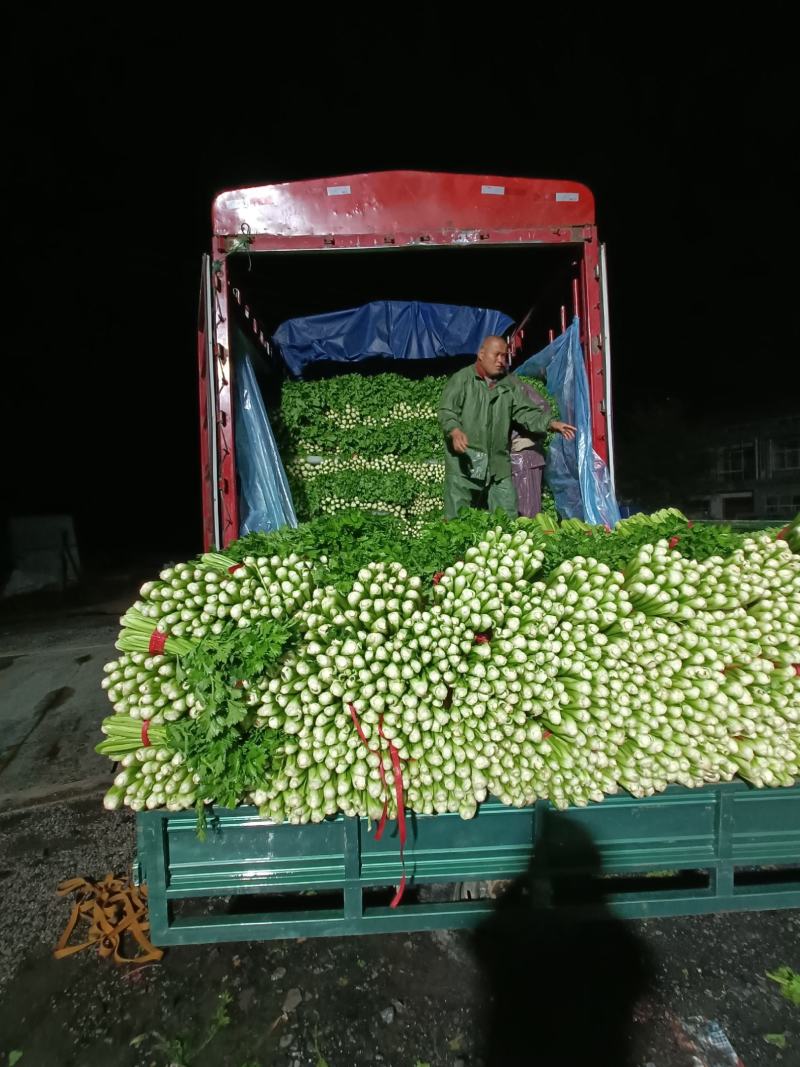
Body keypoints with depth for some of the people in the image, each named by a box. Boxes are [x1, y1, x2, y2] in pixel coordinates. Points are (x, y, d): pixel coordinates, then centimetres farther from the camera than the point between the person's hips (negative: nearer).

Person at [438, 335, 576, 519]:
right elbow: (446, 411, -7)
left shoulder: (510, 383, 14)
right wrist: (455, 431, -27)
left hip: (499, 466, 4)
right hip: (464, 463, -4)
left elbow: (526, 411, 9)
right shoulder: (462, 379, 1)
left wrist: (551, 423, -7)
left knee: (508, 519, 8)